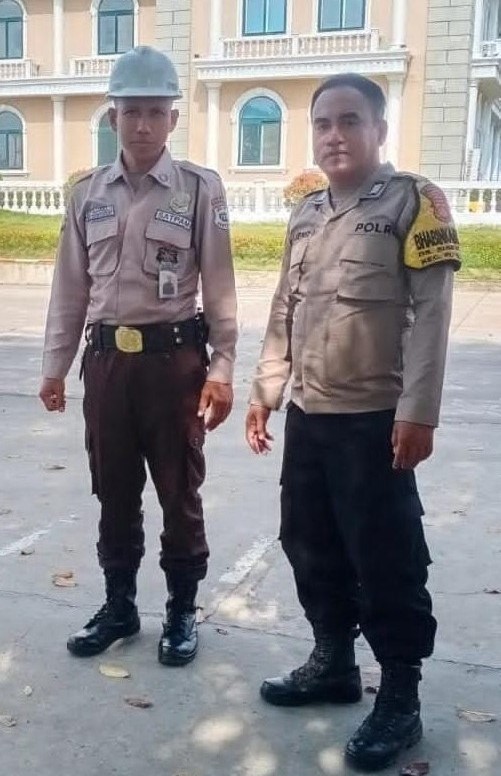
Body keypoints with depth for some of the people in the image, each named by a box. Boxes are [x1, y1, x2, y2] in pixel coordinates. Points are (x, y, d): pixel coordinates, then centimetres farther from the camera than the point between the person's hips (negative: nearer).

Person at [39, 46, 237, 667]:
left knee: (180, 494, 7)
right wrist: (54, 365, 8)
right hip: (106, 359, 4)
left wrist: (221, 369, -9)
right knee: (114, 493, 14)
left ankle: (182, 612, 26)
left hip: (174, 357, -3)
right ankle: (118, 606, 32)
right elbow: (70, 288, 10)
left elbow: (219, 286, -4)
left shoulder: (200, 189, -3)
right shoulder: (88, 194, 8)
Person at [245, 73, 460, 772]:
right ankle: (333, 663, 34)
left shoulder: (413, 200, -5)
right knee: (310, 545, 15)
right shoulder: (305, 214, 13)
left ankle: (400, 698, 18)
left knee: (387, 559, 2)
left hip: (375, 420, -7)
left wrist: (418, 412, -18)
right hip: (307, 416, 7)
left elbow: (431, 313, -12)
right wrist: (265, 391, 12)